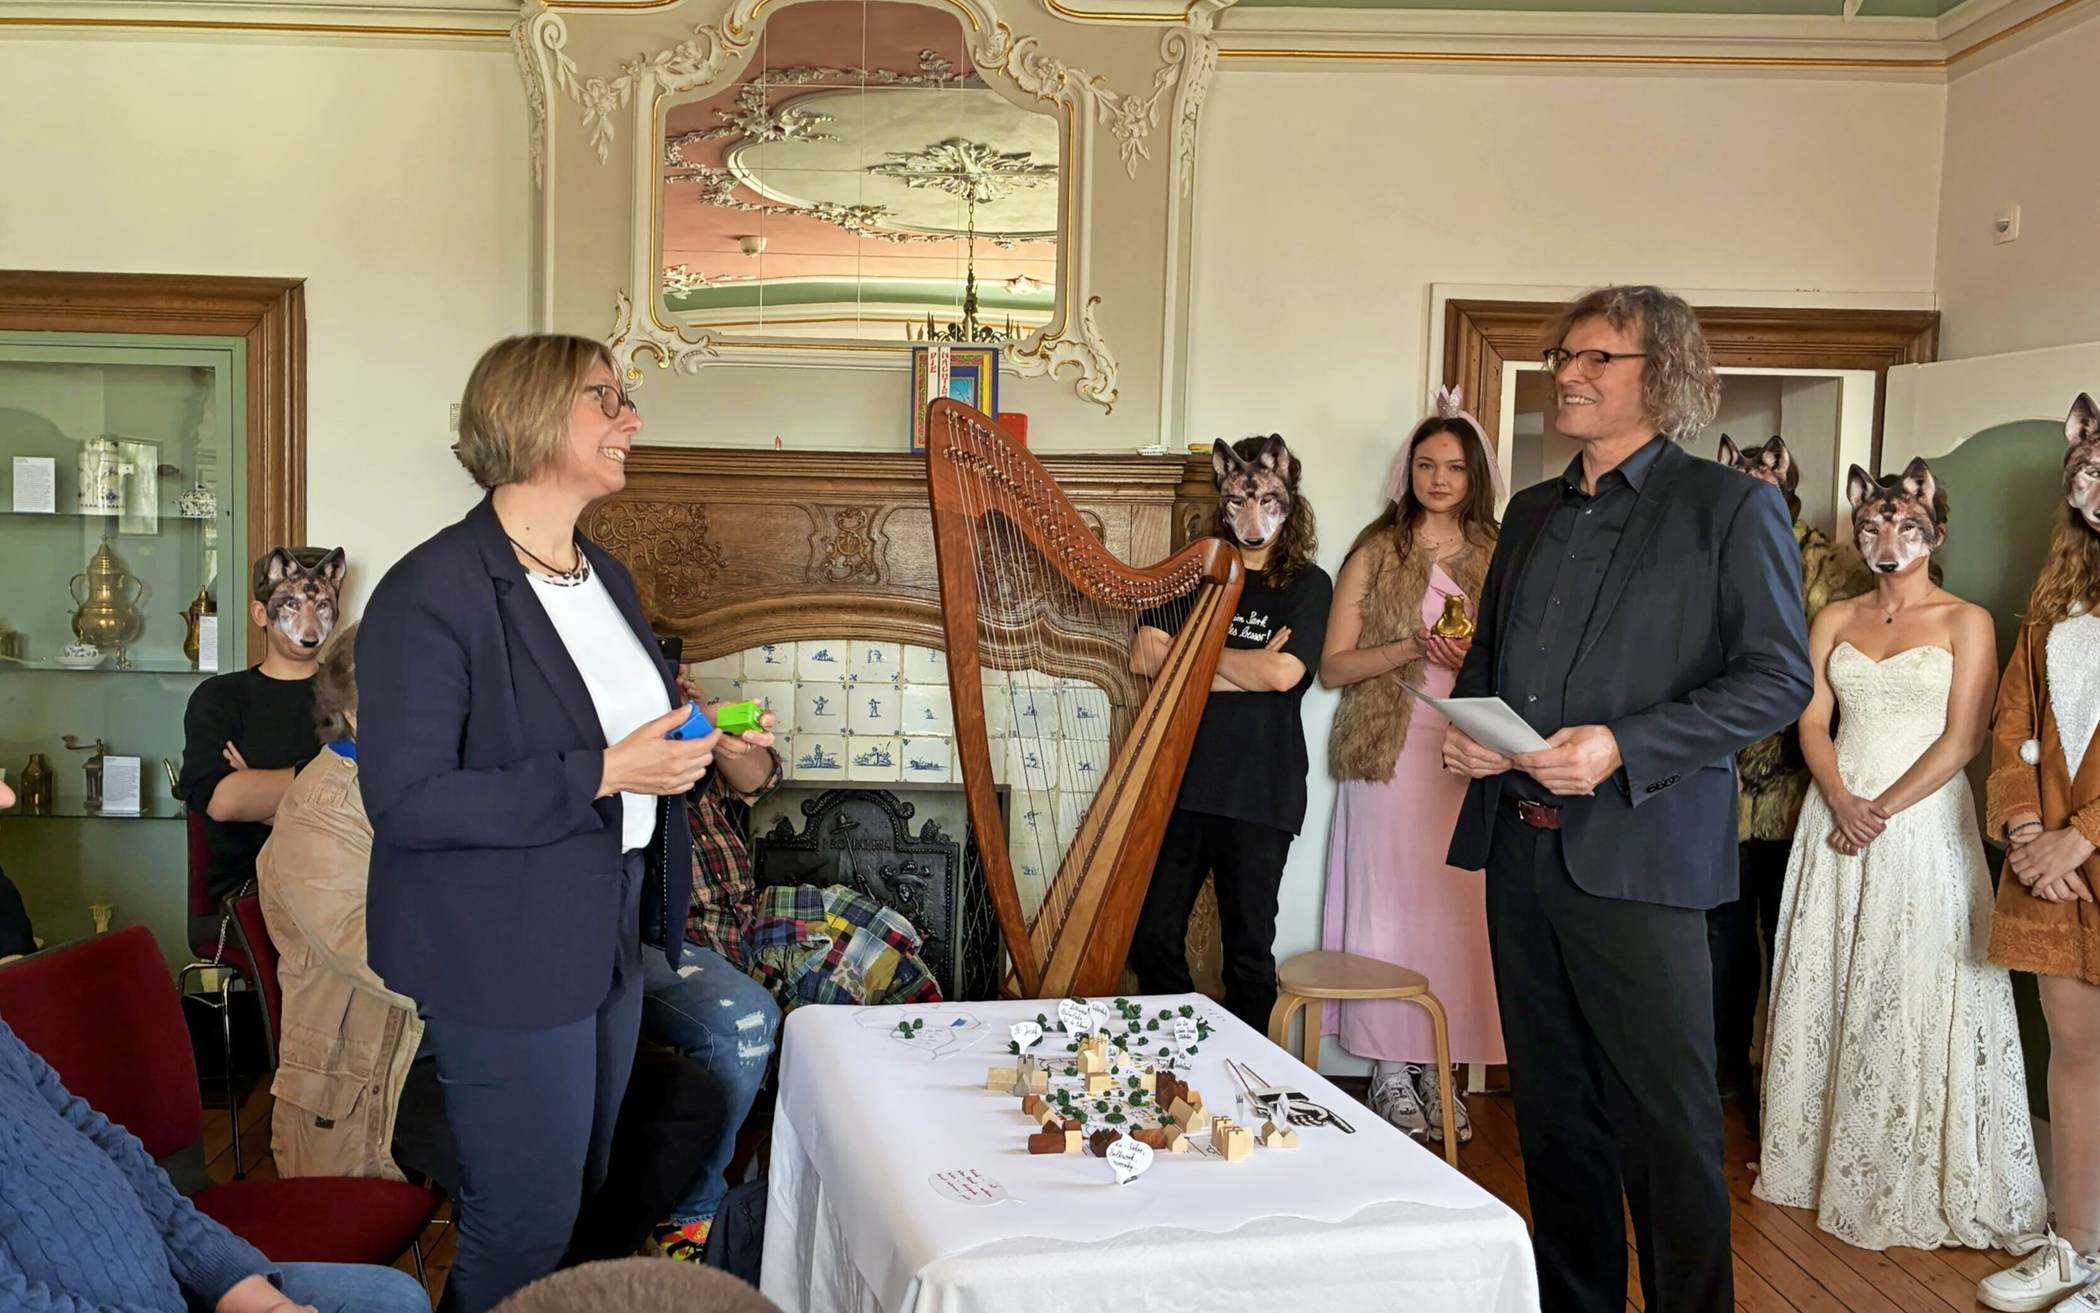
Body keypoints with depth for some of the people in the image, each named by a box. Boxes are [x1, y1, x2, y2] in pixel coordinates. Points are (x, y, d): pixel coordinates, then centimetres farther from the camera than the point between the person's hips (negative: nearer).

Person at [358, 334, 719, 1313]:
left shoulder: (605, 575, 8)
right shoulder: (432, 591, -18)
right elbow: (405, 801, -22)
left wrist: (683, 750, 1)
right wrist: (602, 774, -25)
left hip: (607, 940, 8)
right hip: (506, 958, -8)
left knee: (572, 1197, 20)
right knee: (523, 1228, 3)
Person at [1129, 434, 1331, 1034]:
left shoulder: (1308, 585, 3)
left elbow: (1284, 673, -13)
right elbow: (1144, 658, -1)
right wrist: (1247, 667, -8)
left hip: (1258, 792, -3)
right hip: (1180, 777, 3)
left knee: (1249, 951, 6)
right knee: (1153, 938, 5)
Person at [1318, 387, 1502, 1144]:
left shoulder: (1494, 558, 11)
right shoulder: (1377, 552, 4)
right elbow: (1333, 664, 0)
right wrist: (1413, 648, -14)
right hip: (1390, 751, -2)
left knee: (1456, 908, 1)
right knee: (1390, 904, -2)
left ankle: (1437, 1070, 12)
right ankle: (1390, 1074, 8)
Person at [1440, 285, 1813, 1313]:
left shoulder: (1731, 508, -3)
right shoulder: (1533, 512, 17)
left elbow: (1779, 678, -9)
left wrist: (1623, 746, -19)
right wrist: (1462, 726, 3)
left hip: (1638, 852, -6)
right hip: (1519, 844, 6)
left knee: (1666, 1123, 0)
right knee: (1553, 1110, 15)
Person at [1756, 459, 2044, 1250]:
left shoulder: (1966, 621, -1)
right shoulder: (1835, 621, 10)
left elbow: (1962, 740, -7)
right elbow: (1812, 722, 4)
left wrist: (1883, 810, -13)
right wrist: (1841, 801, -12)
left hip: (1923, 823, -4)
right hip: (1837, 821, 4)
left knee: (1915, 997, -2)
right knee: (1828, 992, 8)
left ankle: (1913, 1182, 10)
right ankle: (1822, 1158, 20)